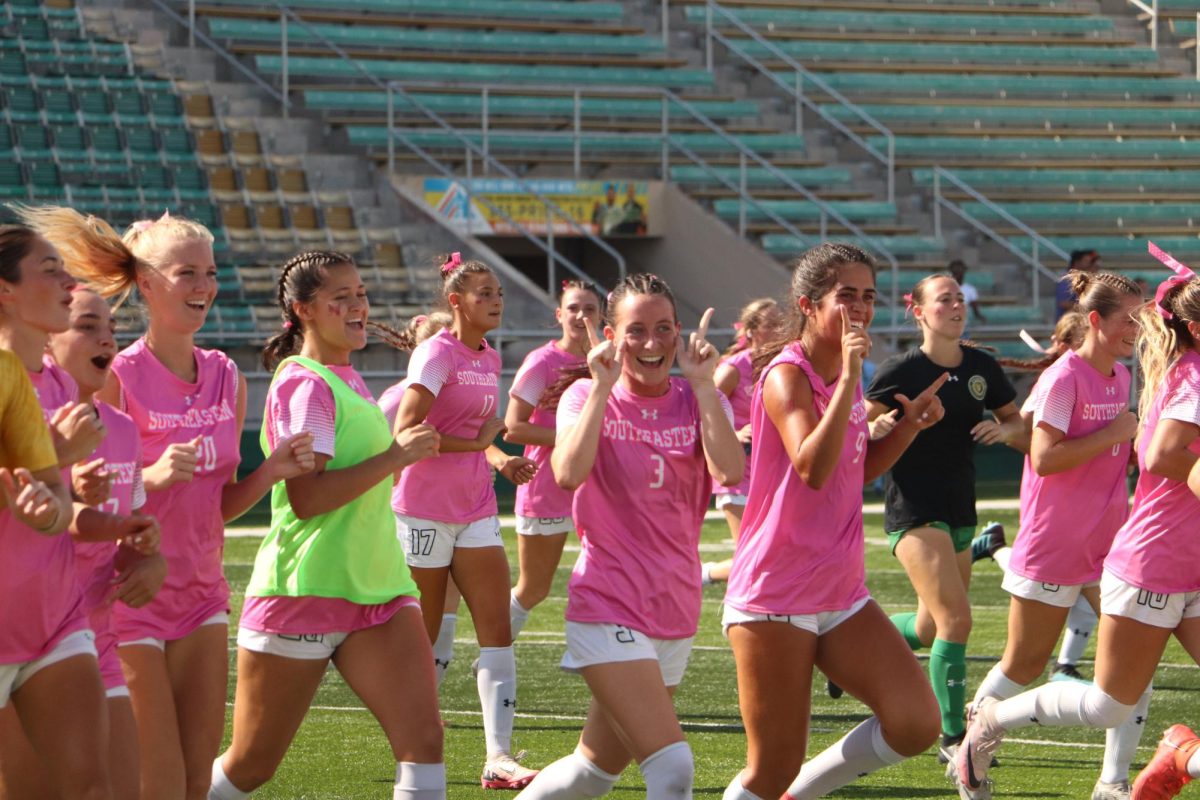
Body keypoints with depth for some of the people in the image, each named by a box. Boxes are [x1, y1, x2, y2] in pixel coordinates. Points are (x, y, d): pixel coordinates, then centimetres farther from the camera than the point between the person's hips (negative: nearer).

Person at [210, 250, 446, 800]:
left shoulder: (346, 379, 15)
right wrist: (395, 456, -20)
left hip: (377, 588, 8)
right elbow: (306, 497, -22)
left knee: (423, 738, -11)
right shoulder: (304, 384, -12)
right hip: (307, 591, -8)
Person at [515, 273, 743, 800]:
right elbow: (568, 474, -24)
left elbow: (730, 471, -16)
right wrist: (602, 386, -21)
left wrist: (702, 384, -16)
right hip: (609, 608, -5)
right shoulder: (587, 396, -3)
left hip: (675, 612, 5)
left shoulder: (698, 400, 4)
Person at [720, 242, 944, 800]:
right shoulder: (787, 375, -14)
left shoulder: (843, 375, 10)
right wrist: (849, 378, -32)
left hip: (843, 596, 7)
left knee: (916, 722, -9)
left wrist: (910, 424, 10)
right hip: (775, 601, -7)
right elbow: (812, 468, -30)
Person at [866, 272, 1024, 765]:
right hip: (914, 508, -7)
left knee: (930, 628, 14)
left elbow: (1020, 424, 16)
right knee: (955, 618, -16)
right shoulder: (902, 370, -10)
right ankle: (953, 738, -8)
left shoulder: (981, 368, 5)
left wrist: (1004, 429, -7)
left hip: (960, 508, 7)